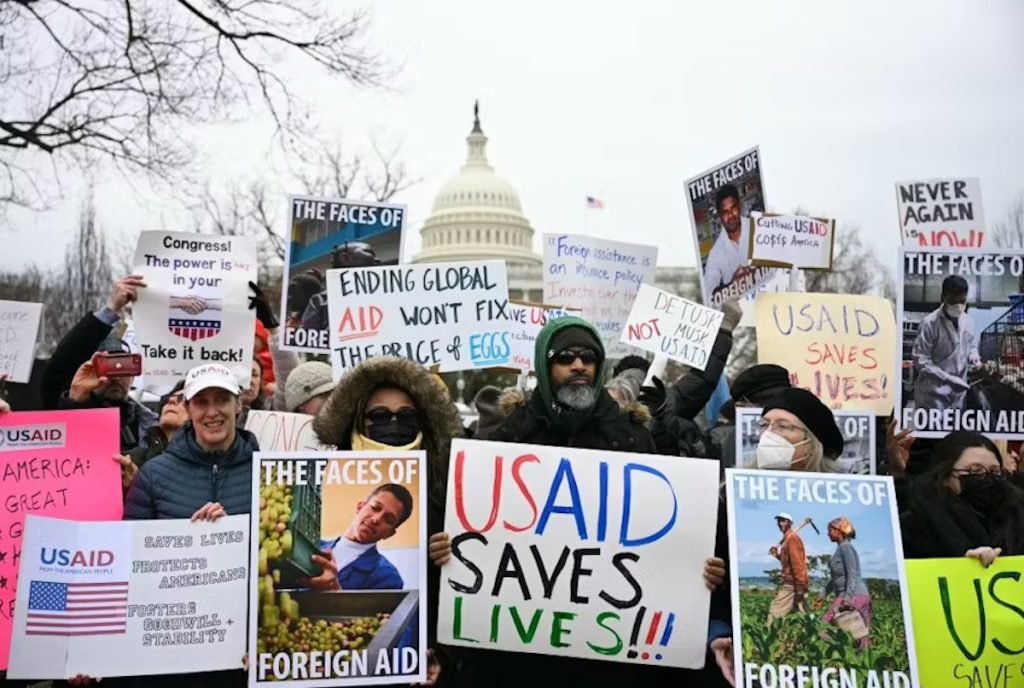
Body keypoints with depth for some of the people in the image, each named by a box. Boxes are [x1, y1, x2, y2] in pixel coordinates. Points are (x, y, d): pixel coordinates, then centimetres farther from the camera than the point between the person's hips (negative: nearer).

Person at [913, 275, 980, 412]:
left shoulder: (968, 322, 4)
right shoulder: (929, 323, -16)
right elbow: (920, 361, -18)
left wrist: (973, 357, -5)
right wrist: (949, 379, -24)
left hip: (957, 395, 6)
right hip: (933, 396, -6)